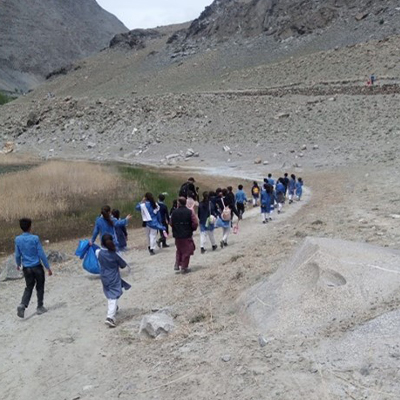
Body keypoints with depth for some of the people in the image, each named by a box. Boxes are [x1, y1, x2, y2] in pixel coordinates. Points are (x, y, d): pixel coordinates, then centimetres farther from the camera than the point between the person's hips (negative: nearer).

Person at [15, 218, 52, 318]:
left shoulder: (18, 239, -4)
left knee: (29, 287, 14)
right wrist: (48, 267, -5)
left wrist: (18, 264, 24)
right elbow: (41, 254, -12)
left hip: (26, 268, 3)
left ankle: (22, 305, -6)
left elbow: (17, 255, 4)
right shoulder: (35, 238, -14)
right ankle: (40, 307, 19)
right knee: (40, 287, 13)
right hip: (37, 267, -3)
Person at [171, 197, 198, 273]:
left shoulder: (174, 212, -5)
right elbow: (195, 223, -14)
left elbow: (171, 223, 2)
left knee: (179, 250, 23)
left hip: (177, 235, 3)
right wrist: (192, 229, 5)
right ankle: (184, 268, 12)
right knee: (186, 251, 9)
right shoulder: (190, 212, -12)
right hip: (187, 235, -3)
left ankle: (177, 265, 18)